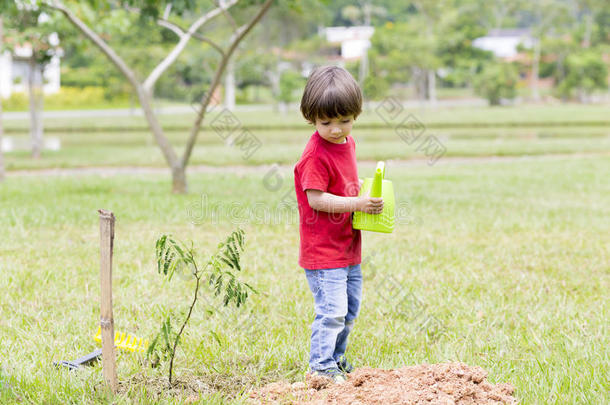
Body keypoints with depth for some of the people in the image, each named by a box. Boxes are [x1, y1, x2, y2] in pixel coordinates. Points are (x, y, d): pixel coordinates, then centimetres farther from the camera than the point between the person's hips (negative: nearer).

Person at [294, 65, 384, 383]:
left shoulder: (347, 143, 7)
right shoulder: (316, 155, -19)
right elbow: (316, 199, -22)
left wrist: (367, 189, 4)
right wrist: (357, 204, -27)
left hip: (348, 247, 9)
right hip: (322, 250, -9)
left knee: (350, 309, 17)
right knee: (332, 310, -10)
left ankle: (336, 358, 31)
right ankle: (321, 367, 0)